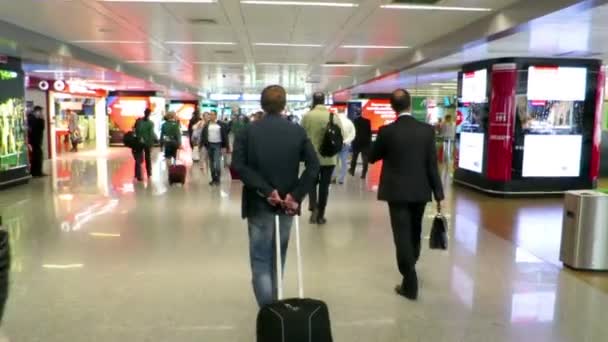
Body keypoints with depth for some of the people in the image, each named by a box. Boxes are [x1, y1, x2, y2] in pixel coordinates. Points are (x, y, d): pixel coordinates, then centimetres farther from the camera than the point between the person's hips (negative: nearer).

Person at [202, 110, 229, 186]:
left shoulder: (220, 124, -5)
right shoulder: (207, 125, 4)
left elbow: (224, 135, -4)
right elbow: (203, 135, 6)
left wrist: (225, 146, -6)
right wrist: (204, 144, 0)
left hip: (218, 145, -4)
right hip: (209, 145, 4)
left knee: (217, 163, -11)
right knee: (211, 163, 9)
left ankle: (218, 179, 2)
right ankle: (213, 179, 17)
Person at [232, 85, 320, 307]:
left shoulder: (248, 131, -4)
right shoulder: (298, 132, 0)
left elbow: (238, 165, -16)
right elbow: (313, 166, -9)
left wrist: (265, 189, -16)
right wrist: (296, 195, -11)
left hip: (259, 204, -2)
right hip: (287, 204, 3)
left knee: (261, 260, 5)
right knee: (278, 258, 18)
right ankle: (274, 304, 31)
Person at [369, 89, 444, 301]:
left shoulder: (387, 131, -11)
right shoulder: (427, 130, -5)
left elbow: (372, 158, 3)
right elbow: (433, 165, -5)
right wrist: (438, 195, 1)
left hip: (397, 191, -3)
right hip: (420, 191, 3)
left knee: (402, 236, 3)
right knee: (414, 233, 21)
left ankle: (410, 284, 4)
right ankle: (410, 271, 43)